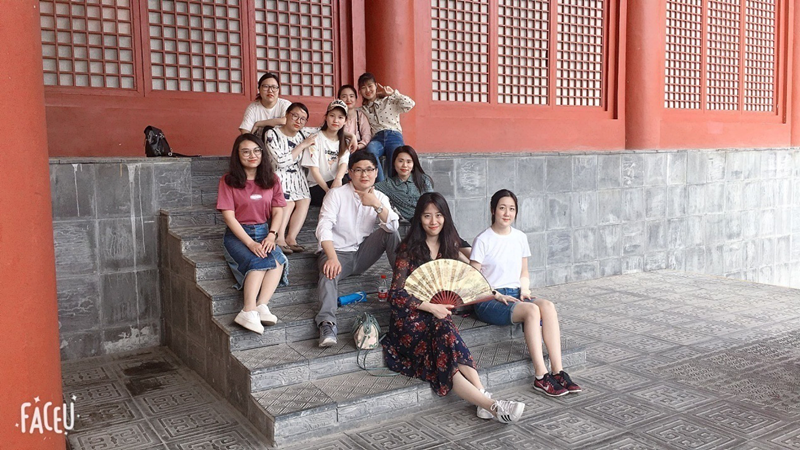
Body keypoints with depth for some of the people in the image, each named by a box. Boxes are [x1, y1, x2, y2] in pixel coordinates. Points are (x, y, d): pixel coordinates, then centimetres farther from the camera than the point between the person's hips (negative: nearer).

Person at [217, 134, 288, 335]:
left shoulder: (272, 179, 11)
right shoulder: (228, 181, 0)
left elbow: (278, 211, 6)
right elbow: (229, 216, -7)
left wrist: (271, 236, -13)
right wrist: (251, 244, -18)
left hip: (264, 233, 3)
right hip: (238, 235, -3)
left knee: (278, 260, -30)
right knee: (260, 261, -33)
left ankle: (261, 306, -40)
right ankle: (250, 311, -40)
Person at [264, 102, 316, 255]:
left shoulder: (303, 133, 7)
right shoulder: (272, 134, -9)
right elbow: (282, 161, -16)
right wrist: (303, 145, -12)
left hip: (296, 176, 5)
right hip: (279, 176, -5)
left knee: (304, 200, -21)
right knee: (289, 202, -28)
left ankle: (291, 238, -23)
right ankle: (279, 238, -25)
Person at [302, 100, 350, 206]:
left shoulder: (344, 142, 13)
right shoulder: (316, 139, -1)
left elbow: (344, 163, -7)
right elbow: (314, 168, -10)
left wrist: (338, 178, -32)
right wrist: (328, 190, -24)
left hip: (338, 183, 4)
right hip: (317, 186, -4)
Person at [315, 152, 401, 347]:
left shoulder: (380, 198, 6)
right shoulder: (336, 194, -6)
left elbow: (393, 226, -11)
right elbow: (324, 227, -19)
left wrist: (376, 205, -26)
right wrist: (332, 258, -35)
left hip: (363, 253, 4)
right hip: (336, 252, -4)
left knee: (390, 234, -15)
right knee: (329, 272, -36)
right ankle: (327, 323, -50)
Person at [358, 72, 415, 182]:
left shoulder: (390, 101, 12)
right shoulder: (363, 110, 22)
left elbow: (410, 104, -3)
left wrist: (393, 93, 1)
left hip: (394, 136, -1)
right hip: (377, 139, 2)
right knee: (370, 148, -37)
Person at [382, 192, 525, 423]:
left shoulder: (450, 245, 11)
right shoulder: (409, 248, -4)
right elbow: (396, 295, -8)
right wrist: (432, 308, -13)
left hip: (439, 315, 4)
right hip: (411, 317, -4)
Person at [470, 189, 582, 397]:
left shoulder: (520, 238, 12)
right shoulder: (483, 241, -5)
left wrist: (524, 290, 0)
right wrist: (498, 296, -16)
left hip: (515, 294, 5)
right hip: (488, 301, -5)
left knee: (547, 306, -26)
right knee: (532, 310, -32)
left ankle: (557, 371, -29)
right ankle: (541, 376, -30)